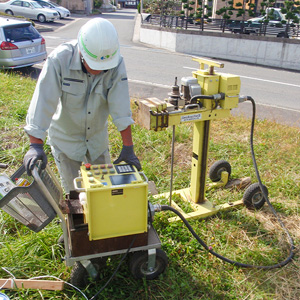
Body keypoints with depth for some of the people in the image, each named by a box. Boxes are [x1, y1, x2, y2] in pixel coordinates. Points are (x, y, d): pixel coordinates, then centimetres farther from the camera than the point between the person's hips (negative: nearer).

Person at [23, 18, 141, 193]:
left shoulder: (116, 63, -22)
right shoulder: (60, 60, -28)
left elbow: (121, 107, -23)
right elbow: (43, 102, -30)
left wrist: (128, 147, -25)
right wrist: (36, 145, -36)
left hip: (97, 136, 3)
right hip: (65, 137, -2)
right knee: (72, 190, 9)